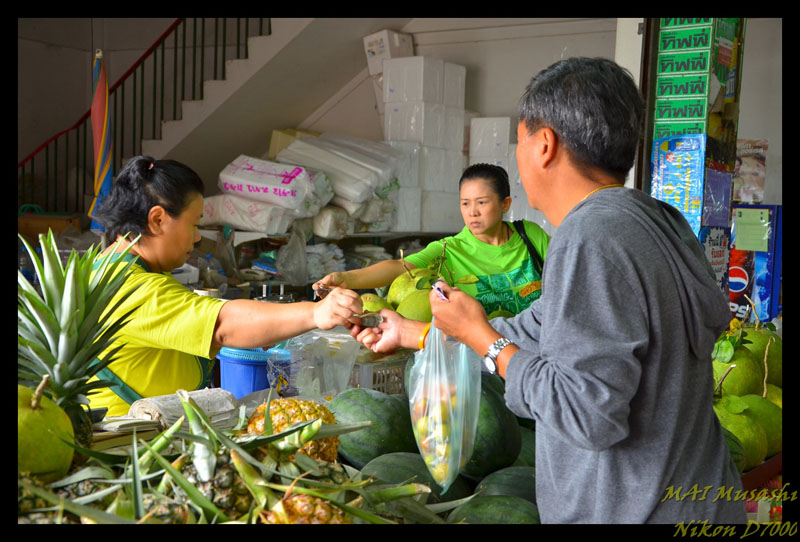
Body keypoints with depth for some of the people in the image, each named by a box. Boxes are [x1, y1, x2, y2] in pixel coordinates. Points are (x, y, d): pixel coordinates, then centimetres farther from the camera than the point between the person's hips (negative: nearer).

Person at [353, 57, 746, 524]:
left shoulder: (591, 240, -23)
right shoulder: (648, 220, 7)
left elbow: (588, 415, -26)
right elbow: (542, 329, 16)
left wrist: (481, 337, -12)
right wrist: (410, 333, 24)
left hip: (635, 511, -8)